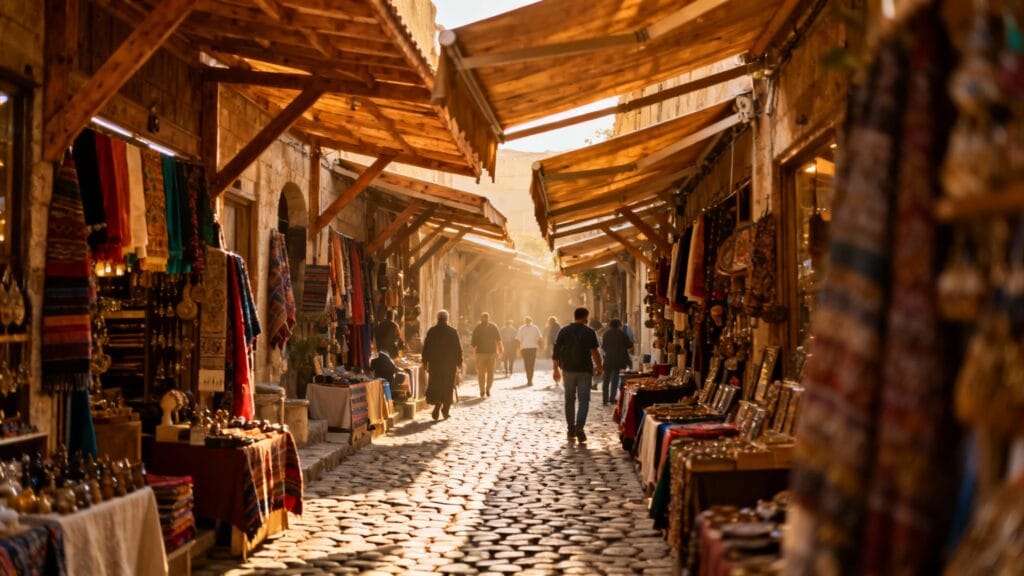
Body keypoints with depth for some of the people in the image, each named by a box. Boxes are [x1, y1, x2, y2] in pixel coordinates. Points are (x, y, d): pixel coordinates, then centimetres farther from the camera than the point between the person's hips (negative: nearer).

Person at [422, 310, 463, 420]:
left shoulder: (431, 331, 0)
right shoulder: (453, 332, -5)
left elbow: (426, 348, 2)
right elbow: (458, 349, -4)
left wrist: (425, 362, 10)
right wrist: (459, 363, 4)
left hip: (434, 363, 1)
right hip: (450, 364, -1)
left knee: (435, 386, 11)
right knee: (448, 388, 8)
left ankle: (437, 405, -6)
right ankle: (445, 410, 5)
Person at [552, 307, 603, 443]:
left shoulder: (563, 331, 3)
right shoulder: (589, 332, -5)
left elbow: (556, 352, 3)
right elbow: (594, 352, -10)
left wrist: (555, 369, 12)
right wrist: (599, 367, 3)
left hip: (568, 370, 3)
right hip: (585, 370, -3)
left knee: (569, 400, 13)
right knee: (584, 400, 0)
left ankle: (570, 430, 16)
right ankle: (579, 426, -20)